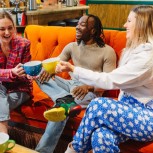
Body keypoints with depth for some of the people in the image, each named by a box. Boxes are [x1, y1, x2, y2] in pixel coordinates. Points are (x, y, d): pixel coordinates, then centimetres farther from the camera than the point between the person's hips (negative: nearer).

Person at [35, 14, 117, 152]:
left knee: (62, 107, -35)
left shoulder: (107, 51, -7)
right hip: (71, 85, 6)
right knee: (40, 75, -17)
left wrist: (88, 87, -32)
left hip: (91, 92, -6)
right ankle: (65, 99, -41)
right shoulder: (72, 46, 10)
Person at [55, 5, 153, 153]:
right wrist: (119, 109, -5)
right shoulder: (136, 48, 10)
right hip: (132, 109, 7)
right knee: (101, 136, -24)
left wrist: (73, 69, -21)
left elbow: (110, 80, -24)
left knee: (98, 105, -25)